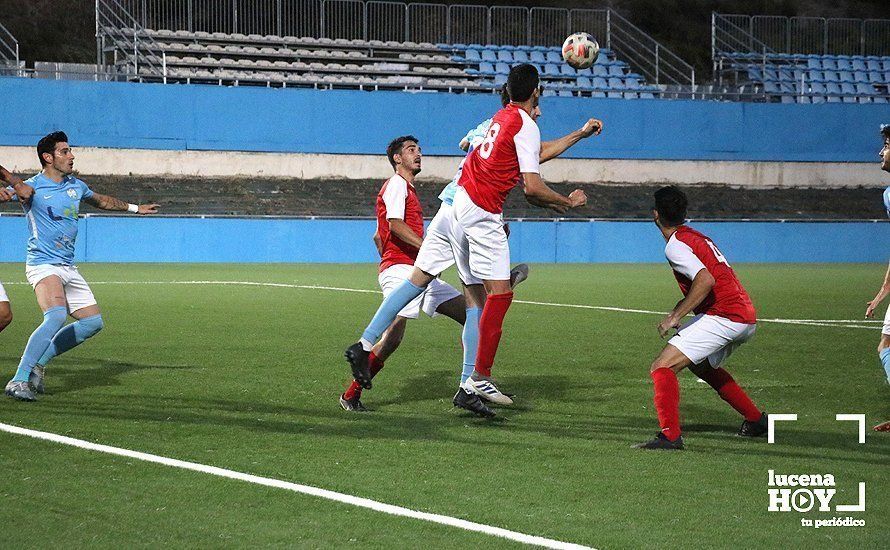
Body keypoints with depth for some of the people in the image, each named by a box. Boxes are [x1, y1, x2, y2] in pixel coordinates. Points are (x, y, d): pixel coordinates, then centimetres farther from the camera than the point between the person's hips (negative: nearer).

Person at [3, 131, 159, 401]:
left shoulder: (76, 185, 13)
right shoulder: (31, 187, -8)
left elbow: (102, 201, 33)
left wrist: (135, 207, 43)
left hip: (68, 267, 8)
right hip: (43, 265, -8)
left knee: (93, 322, 6)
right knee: (56, 316, -30)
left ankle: (38, 362, 13)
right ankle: (18, 380, -30)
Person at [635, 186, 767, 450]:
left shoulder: (675, 244, -9)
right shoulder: (697, 237, 20)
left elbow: (706, 280, -23)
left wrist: (676, 316, -20)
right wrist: (679, 310, 23)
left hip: (724, 316, -10)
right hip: (747, 318, 10)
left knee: (662, 368, -13)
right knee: (704, 366, 35)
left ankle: (670, 435, -24)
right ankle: (756, 420, 41)